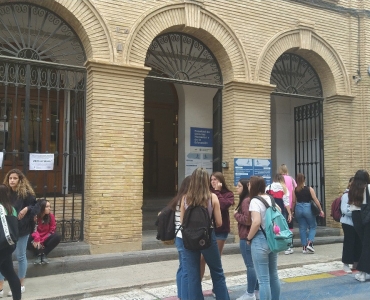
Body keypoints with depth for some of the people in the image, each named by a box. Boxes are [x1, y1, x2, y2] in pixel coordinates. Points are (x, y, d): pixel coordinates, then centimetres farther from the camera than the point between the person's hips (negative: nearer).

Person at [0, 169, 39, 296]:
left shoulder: (26, 193, -9)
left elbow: (37, 207, -9)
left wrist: (27, 209, -26)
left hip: (21, 229, -4)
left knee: (20, 256, 9)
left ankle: (21, 285, 24)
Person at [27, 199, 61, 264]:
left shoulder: (51, 216, -7)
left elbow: (52, 231, -8)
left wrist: (41, 241, -19)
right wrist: (37, 239, -40)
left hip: (45, 240, 2)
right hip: (35, 240, -2)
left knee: (57, 237, -26)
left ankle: (44, 254, -17)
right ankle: (38, 254, -18)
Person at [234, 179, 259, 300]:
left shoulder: (246, 201, -17)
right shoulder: (248, 200, 14)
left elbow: (248, 220, -23)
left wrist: (236, 214, -11)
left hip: (247, 238, -11)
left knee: (250, 265, -3)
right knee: (254, 264, 15)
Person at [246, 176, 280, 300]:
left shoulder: (255, 201, -15)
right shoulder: (270, 198, 9)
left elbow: (257, 222, -25)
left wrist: (249, 238, -13)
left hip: (260, 240, -8)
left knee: (263, 279, -1)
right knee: (273, 275, 18)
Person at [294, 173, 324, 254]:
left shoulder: (295, 190, -2)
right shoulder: (309, 189, -7)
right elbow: (316, 200, -7)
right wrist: (321, 210, -1)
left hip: (298, 208, 3)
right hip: (308, 208, -3)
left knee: (302, 228, 11)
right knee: (312, 227, 13)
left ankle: (304, 247, 14)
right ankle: (309, 244, -3)